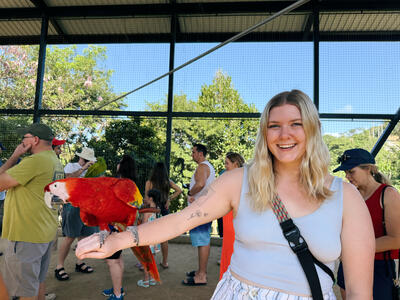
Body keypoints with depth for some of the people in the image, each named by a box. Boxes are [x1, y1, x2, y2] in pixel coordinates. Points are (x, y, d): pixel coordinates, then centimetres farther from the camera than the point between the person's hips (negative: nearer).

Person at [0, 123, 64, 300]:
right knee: (38, 281, 23)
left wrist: (15, 156, -7)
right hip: (45, 232, 9)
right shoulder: (55, 161, 10)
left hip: (26, 235, -9)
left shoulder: (35, 161, -21)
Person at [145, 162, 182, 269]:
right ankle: (165, 262, 23)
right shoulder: (168, 182, -2)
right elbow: (179, 190, -6)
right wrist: (169, 199, -1)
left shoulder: (149, 183, -9)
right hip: (164, 209, 3)